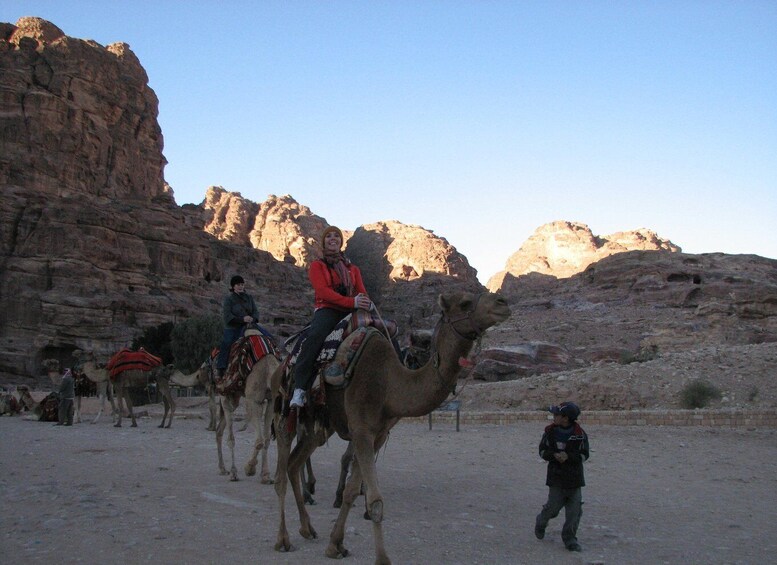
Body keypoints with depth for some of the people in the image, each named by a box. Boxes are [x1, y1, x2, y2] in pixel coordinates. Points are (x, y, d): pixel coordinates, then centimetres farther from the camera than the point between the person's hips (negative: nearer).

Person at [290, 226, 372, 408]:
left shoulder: (352, 268, 24)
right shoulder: (317, 266, 10)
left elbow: (362, 292, 13)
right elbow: (323, 291, -7)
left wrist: (365, 302, -14)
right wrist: (352, 302, -20)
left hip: (351, 312, 5)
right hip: (327, 310, -4)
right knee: (314, 336, -36)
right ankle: (300, 388, -36)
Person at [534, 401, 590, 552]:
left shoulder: (580, 434, -7)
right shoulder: (550, 432, -2)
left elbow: (584, 455, -4)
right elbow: (542, 451, 4)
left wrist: (568, 456, -20)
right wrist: (554, 455, -16)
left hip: (574, 478, 0)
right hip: (556, 477, 0)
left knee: (574, 509, 0)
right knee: (553, 507, 1)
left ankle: (569, 539, 14)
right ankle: (540, 523, 31)